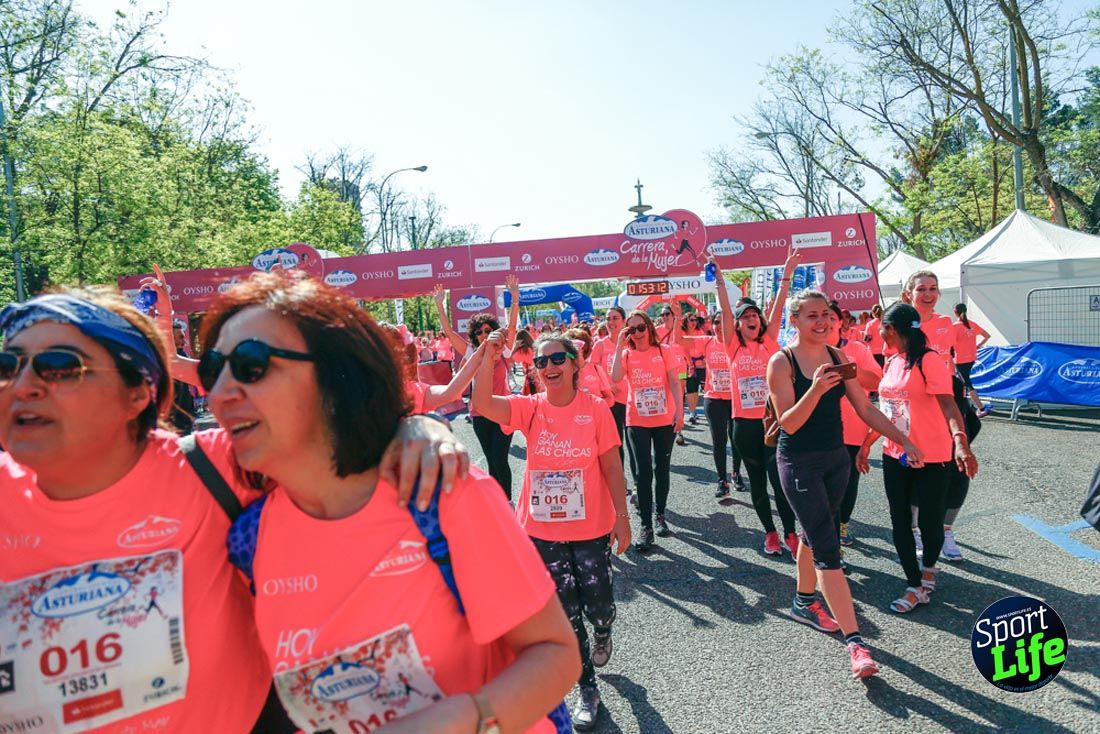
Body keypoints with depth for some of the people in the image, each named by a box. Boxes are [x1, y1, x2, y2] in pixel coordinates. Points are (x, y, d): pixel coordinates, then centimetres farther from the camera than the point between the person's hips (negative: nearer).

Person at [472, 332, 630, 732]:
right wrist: (487, 357, -35)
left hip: (591, 528, -1)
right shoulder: (529, 409, -6)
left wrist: (622, 516, -4)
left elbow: (612, 468, -4)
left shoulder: (596, 409, -9)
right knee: (566, 611, 10)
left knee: (598, 604, 7)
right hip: (542, 530, 2)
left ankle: (603, 631, 47)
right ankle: (587, 688, 32)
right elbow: (482, 403, -24)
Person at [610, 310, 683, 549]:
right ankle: (646, 526, 5)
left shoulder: (664, 351, -1)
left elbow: (674, 383, -3)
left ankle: (660, 515, 30)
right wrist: (619, 345, -15)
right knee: (644, 472, 0)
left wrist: (680, 411, -12)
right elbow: (615, 377, -18)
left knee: (662, 469, 12)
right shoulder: (626, 354, 0)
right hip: (637, 422, 0)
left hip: (665, 420, 0)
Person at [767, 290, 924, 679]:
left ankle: (804, 602, 41)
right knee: (828, 547, -8)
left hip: (836, 457, 6)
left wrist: (903, 441, 0)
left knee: (815, 533, 20)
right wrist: (816, 389, -33)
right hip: (799, 462, -6)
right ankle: (854, 641, -6)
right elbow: (789, 423, -19)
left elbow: (865, 408, 6)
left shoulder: (837, 356, 2)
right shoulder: (782, 362, -14)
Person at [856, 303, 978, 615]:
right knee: (900, 522, 7)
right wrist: (866, 444, 19)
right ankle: (915, 586, 20)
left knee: (929, 522, 5)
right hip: (895, 457, 7)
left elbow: (948, 405, -27)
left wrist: (960, 441, -42)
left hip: (930, 459, -7)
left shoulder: (929, 361, -16)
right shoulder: (892, 362, 8)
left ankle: (928, 568, 35)